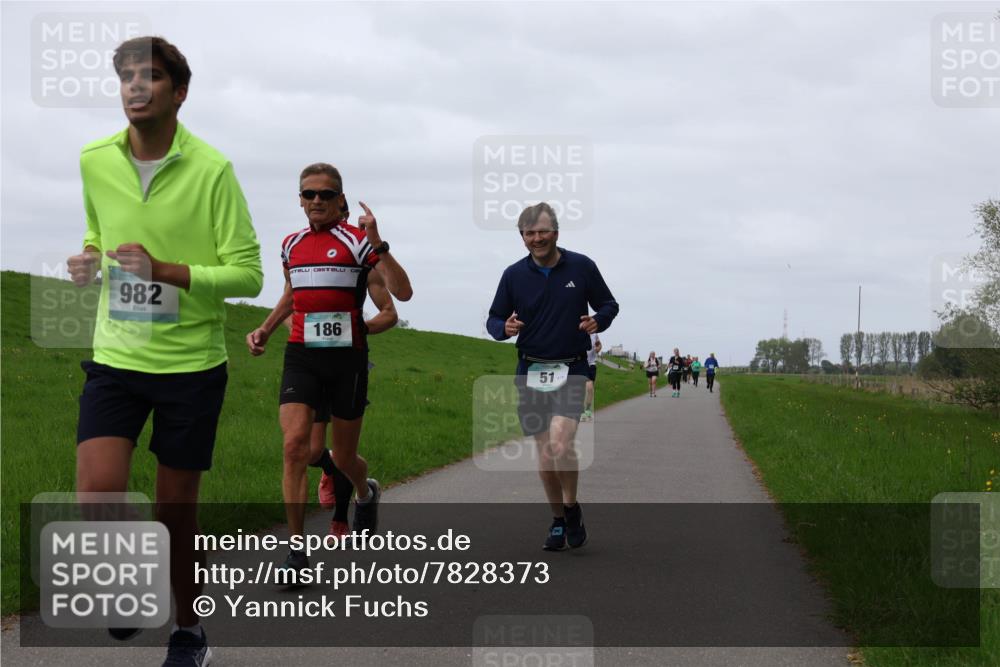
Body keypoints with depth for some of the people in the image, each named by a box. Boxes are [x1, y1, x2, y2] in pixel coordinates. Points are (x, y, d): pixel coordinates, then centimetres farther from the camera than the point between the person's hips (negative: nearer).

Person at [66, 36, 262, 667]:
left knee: (178, 511, 6)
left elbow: (248, 273, -11)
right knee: (98, 495, -15)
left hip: (191, 362, -3)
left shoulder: (211, 169, -11)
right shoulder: (95, 161, 2)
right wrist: (90, 260, -2)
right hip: (116, 356, 3)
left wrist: (163, 270, -23)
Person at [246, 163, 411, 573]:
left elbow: (402, 293, -16)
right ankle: (297, 551, -13)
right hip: (301, 357, 3)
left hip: (347, 358, -3)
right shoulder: (292, 245, 10)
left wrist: (377, 244, -25)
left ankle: (366, 493, 48)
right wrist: (265, 330, 18)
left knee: (343, 459, 9)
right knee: (295, 445, -17)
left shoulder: (357, 240, -4)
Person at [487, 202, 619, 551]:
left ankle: (572, 508, 5)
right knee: (545, 453, 5)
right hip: (531, 371, 2)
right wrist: (504, 328, -15)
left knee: (561, 445, -19)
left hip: (571, 370, -2)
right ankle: (558, 521, 22)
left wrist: (598, 321, -13)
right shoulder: (514, 274, 2)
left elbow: (609, 305, 9)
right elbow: (494, 319, 8)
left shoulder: (581, 267, -2)